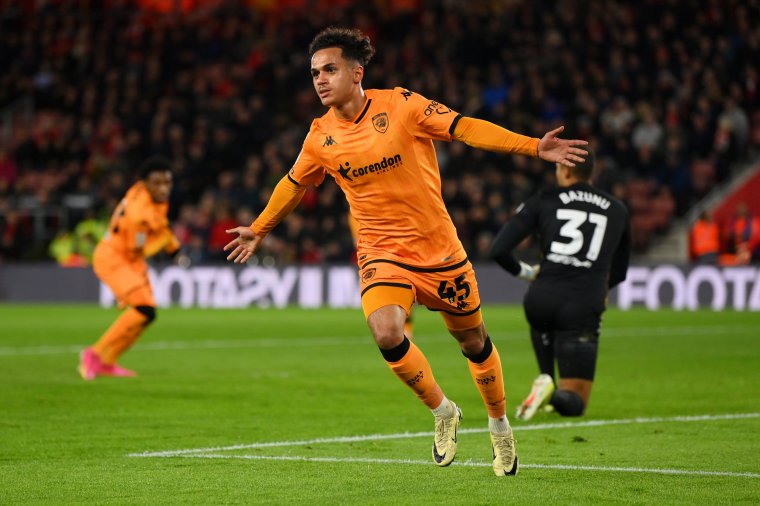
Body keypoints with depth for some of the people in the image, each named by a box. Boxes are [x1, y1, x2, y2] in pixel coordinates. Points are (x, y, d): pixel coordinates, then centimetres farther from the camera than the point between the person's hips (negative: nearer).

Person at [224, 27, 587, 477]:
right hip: (381, 253, 1)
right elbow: (295, 184, 17)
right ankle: (443, 412, 1)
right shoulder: (321, 137, -2)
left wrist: (534, 147, -19)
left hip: (438, 249, -1)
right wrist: (259, 229, 29)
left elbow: (465, 128, -11)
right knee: (387, 334, -25)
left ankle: (500, 426, 37)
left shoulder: (400, 105, -11)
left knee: (473, 341, 11)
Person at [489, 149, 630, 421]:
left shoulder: (543, 201, 9)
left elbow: (498, 251, 3)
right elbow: (619, 272, 27)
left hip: (541, 298, 1)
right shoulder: (617, 210, 16)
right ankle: (555, 396, -29)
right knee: (574, 403, 5)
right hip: (584, 308, -1)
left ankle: (545, 380, 20)